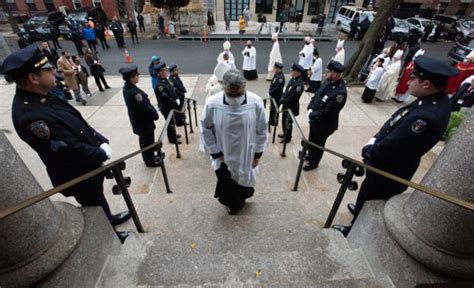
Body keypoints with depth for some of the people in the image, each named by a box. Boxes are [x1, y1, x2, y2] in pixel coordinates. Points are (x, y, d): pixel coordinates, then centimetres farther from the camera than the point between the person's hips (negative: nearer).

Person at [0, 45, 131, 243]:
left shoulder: (40, 96, -5)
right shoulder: (31, 116, -34)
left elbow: (77, 122, 5)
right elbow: (72, 150, -30)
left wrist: (101, 140, -3)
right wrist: (103, 153, -16)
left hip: (87, 166, 8)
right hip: (77, 175, -8)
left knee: (98, 197, 30)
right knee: (94, 206, 16)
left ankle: (109, 218, 56)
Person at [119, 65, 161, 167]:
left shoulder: (127, 88, -1)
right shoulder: (134, 92, -32)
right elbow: (146, 108, -26)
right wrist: (155, 115, -11)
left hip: (138, 120, 9)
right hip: (143, 122, -9)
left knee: (144, 141, 25)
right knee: (148, 142, 11)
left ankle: (149, 157, 45)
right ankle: (150, 161, 30)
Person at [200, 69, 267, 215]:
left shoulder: (256, 102, -23)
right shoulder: (212, 104, -25)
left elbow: (261, 131, -9)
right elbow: (206, 130, -9)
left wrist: (258, 154, -4)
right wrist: (216, 153, -8)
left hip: (246, 155, 1)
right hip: (223, 156, -1)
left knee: (244, 181, 27)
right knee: (227, 185, 20)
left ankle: (239, 201, 61)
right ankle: (232, 203, 55)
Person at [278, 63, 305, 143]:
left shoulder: (299, 84, -26)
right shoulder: (292, 79, 2)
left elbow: (292, 98, -25)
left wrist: (282, 101, -19)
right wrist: (282, 98, -5)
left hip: (292, 106, -9)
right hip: (286, 104, 9)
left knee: (288, 122, 7)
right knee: (284, 120, 22)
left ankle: (287, 138, 26)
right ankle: (285, 134, 43)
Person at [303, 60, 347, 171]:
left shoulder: (340, 92, -30)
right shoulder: (329, 81, -4)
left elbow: (327, 113, -27)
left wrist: (312, 114, -16)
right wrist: (310, 108, -7)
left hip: (324, 124, -8)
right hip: (315, 119, 8)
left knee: (318, 143, 14)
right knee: (311, 139, 26)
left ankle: (313, 162, 37)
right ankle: (310, 155, 52)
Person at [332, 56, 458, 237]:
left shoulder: (426, 117, -37)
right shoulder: (437, 99, -7)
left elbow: (389, 148, -30)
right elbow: (396, 126, 2)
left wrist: (368, 150, -12)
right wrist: (375, 139, -7)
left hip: (389, 171, -8)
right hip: (394, 166, 8)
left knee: (369, 197, 15)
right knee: (369, 195, 31)